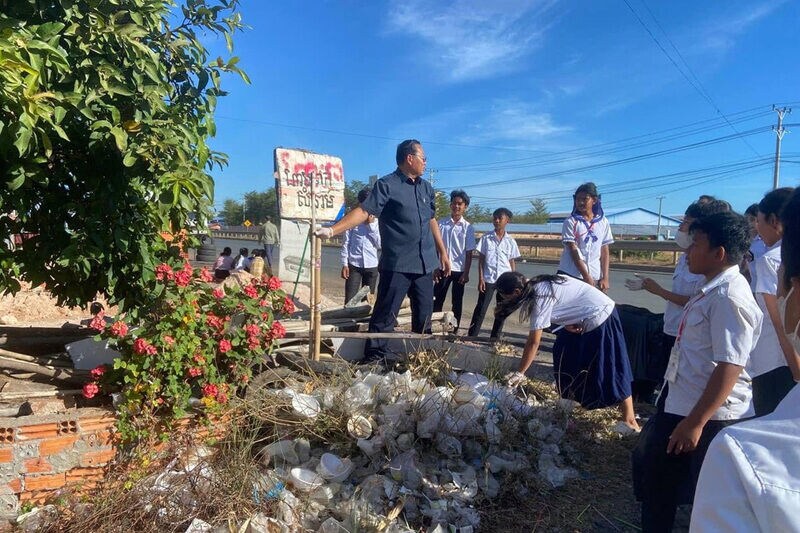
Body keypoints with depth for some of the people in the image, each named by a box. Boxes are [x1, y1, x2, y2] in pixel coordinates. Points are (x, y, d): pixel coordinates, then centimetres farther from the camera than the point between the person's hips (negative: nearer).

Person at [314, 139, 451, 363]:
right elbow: (363, 211, -15)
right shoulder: (387, 185, -6)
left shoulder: (426, 187, 14)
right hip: (398, 264, -6)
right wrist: (332, 230, -26)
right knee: (385, 316, -3)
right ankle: (373, 361, 6)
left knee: (424, 317, 12)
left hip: (425, 264, 6)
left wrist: (443, 253, 22)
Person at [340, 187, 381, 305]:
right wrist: (344, 264, -4)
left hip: (371, 266, 2)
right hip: (354, 265, -2)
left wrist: (371, 225, -7)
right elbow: (346, 243, 1)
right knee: (349, 301, -6)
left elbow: (380, 244, -2)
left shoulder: (377, 222, 6)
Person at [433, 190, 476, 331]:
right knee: (437, 301, 5)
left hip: (459, 270, 0)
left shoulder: (468, 227, -1)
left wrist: (466, 273, -7)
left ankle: (454, 330, 16)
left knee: (457, 303, 8)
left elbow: (469, 253, -2)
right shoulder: (441, 224, 1)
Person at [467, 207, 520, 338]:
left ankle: (494, 339, 19)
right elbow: (481, 259, 1)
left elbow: (512, 262, 9)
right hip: (488, 279, -2)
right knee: (481, 309, -3)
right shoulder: (486, 238, 1)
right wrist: (480, 279, -6)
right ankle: (471, 337, 1)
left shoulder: (511, 241, 5)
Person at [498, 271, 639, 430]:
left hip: (601, 317, -10)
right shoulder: (536, 285, 1)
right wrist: (567, 325, -15)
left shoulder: (541, 297, -26)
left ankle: (629, 420, 3)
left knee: (610, 371, -6)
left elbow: (533, 342, -23)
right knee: (565, 357, 13)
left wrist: (519, 373, -16)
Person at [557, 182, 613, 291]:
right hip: (570, 275, -3)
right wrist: (586, 276, -15)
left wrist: (605, 278, 0)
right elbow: (573, 251, -9)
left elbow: (605, 252, 8)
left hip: (594, 277, 3)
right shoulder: (570, 222, -4)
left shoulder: (603, 222, 6)